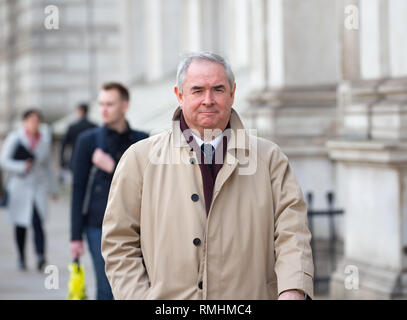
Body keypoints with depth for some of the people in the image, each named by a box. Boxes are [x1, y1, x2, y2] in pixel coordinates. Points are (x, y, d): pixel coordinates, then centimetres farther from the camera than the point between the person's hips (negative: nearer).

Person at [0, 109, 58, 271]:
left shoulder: (44, 138, 7)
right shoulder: (14, 138, -3)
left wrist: (53, 188, 19)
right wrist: (22, 167, -22)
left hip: (39, 188, 1)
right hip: (19, 188, -1)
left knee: (38, 222, -16)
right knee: (20, 226, 8)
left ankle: (40, 255, -28)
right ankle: (21, 258, 23)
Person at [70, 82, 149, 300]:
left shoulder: (141, 141, 8)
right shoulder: (88, 141, 4)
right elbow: (78, 190, 3)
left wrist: (113, 168, -11)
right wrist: (76, 236, -1)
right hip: (100, 227, -2)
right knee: (107, 290, -7)